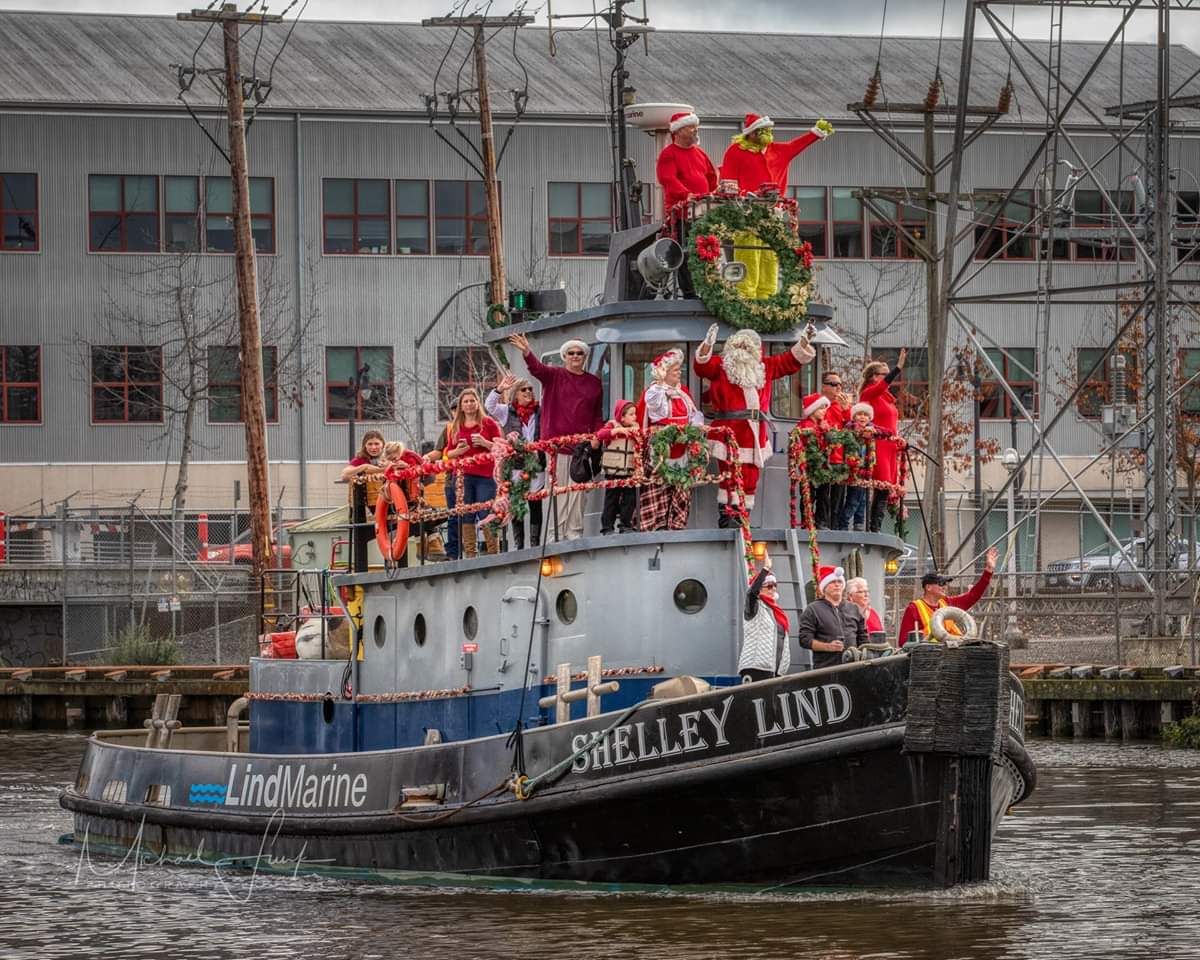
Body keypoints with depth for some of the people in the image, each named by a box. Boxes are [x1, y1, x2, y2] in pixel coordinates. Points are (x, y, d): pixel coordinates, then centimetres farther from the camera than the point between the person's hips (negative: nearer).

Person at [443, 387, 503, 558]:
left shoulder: (488, 423, 6)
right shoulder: (454, 427, 13)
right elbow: (448, 453, 16)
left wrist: (485, 443, -11)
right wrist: (457, 451, -5)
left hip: (485, 476, -3)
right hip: (462, 477, 3)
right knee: (466, 517, 1)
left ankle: (494, 554, -2)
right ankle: (469, 555, 3)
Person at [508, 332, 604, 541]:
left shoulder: (594, 383, 13)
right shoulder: (554, 376, 5)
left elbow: (597, 415, 15)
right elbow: (537, 368, -15)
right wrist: (526, 352, -35)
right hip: (556, 441, -2)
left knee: (578, 489, 1)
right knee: (558, 488, -2)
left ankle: (574, 532, 6)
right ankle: (557, 533, 0)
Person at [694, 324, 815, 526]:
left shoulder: (763, 367, 19)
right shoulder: (721, 365, 3)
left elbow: (790, 361, 26)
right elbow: (702, 366, -14)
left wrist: (804, 342, 16)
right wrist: (707, 346, -29)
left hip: (755, 432, 5)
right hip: (730, 431, -5)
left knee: (751, 478, 6)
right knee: (731, 474, -10)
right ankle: (726, 515, -7)